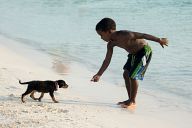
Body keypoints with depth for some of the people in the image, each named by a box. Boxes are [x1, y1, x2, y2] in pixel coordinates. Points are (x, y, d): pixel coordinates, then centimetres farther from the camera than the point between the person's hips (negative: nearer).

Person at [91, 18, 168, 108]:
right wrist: (99, 74, 2)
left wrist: (159, 40, -30)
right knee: (126, 74, 8)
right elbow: (107, 60, 5)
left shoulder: (124, 35, -29)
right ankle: (130, 99, 19)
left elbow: (142, 35, -29)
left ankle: (132, 101, 3)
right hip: (134, 54, 9)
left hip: (144, 51, -9)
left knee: (133, 76, -11)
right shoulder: (111, 44, -3)